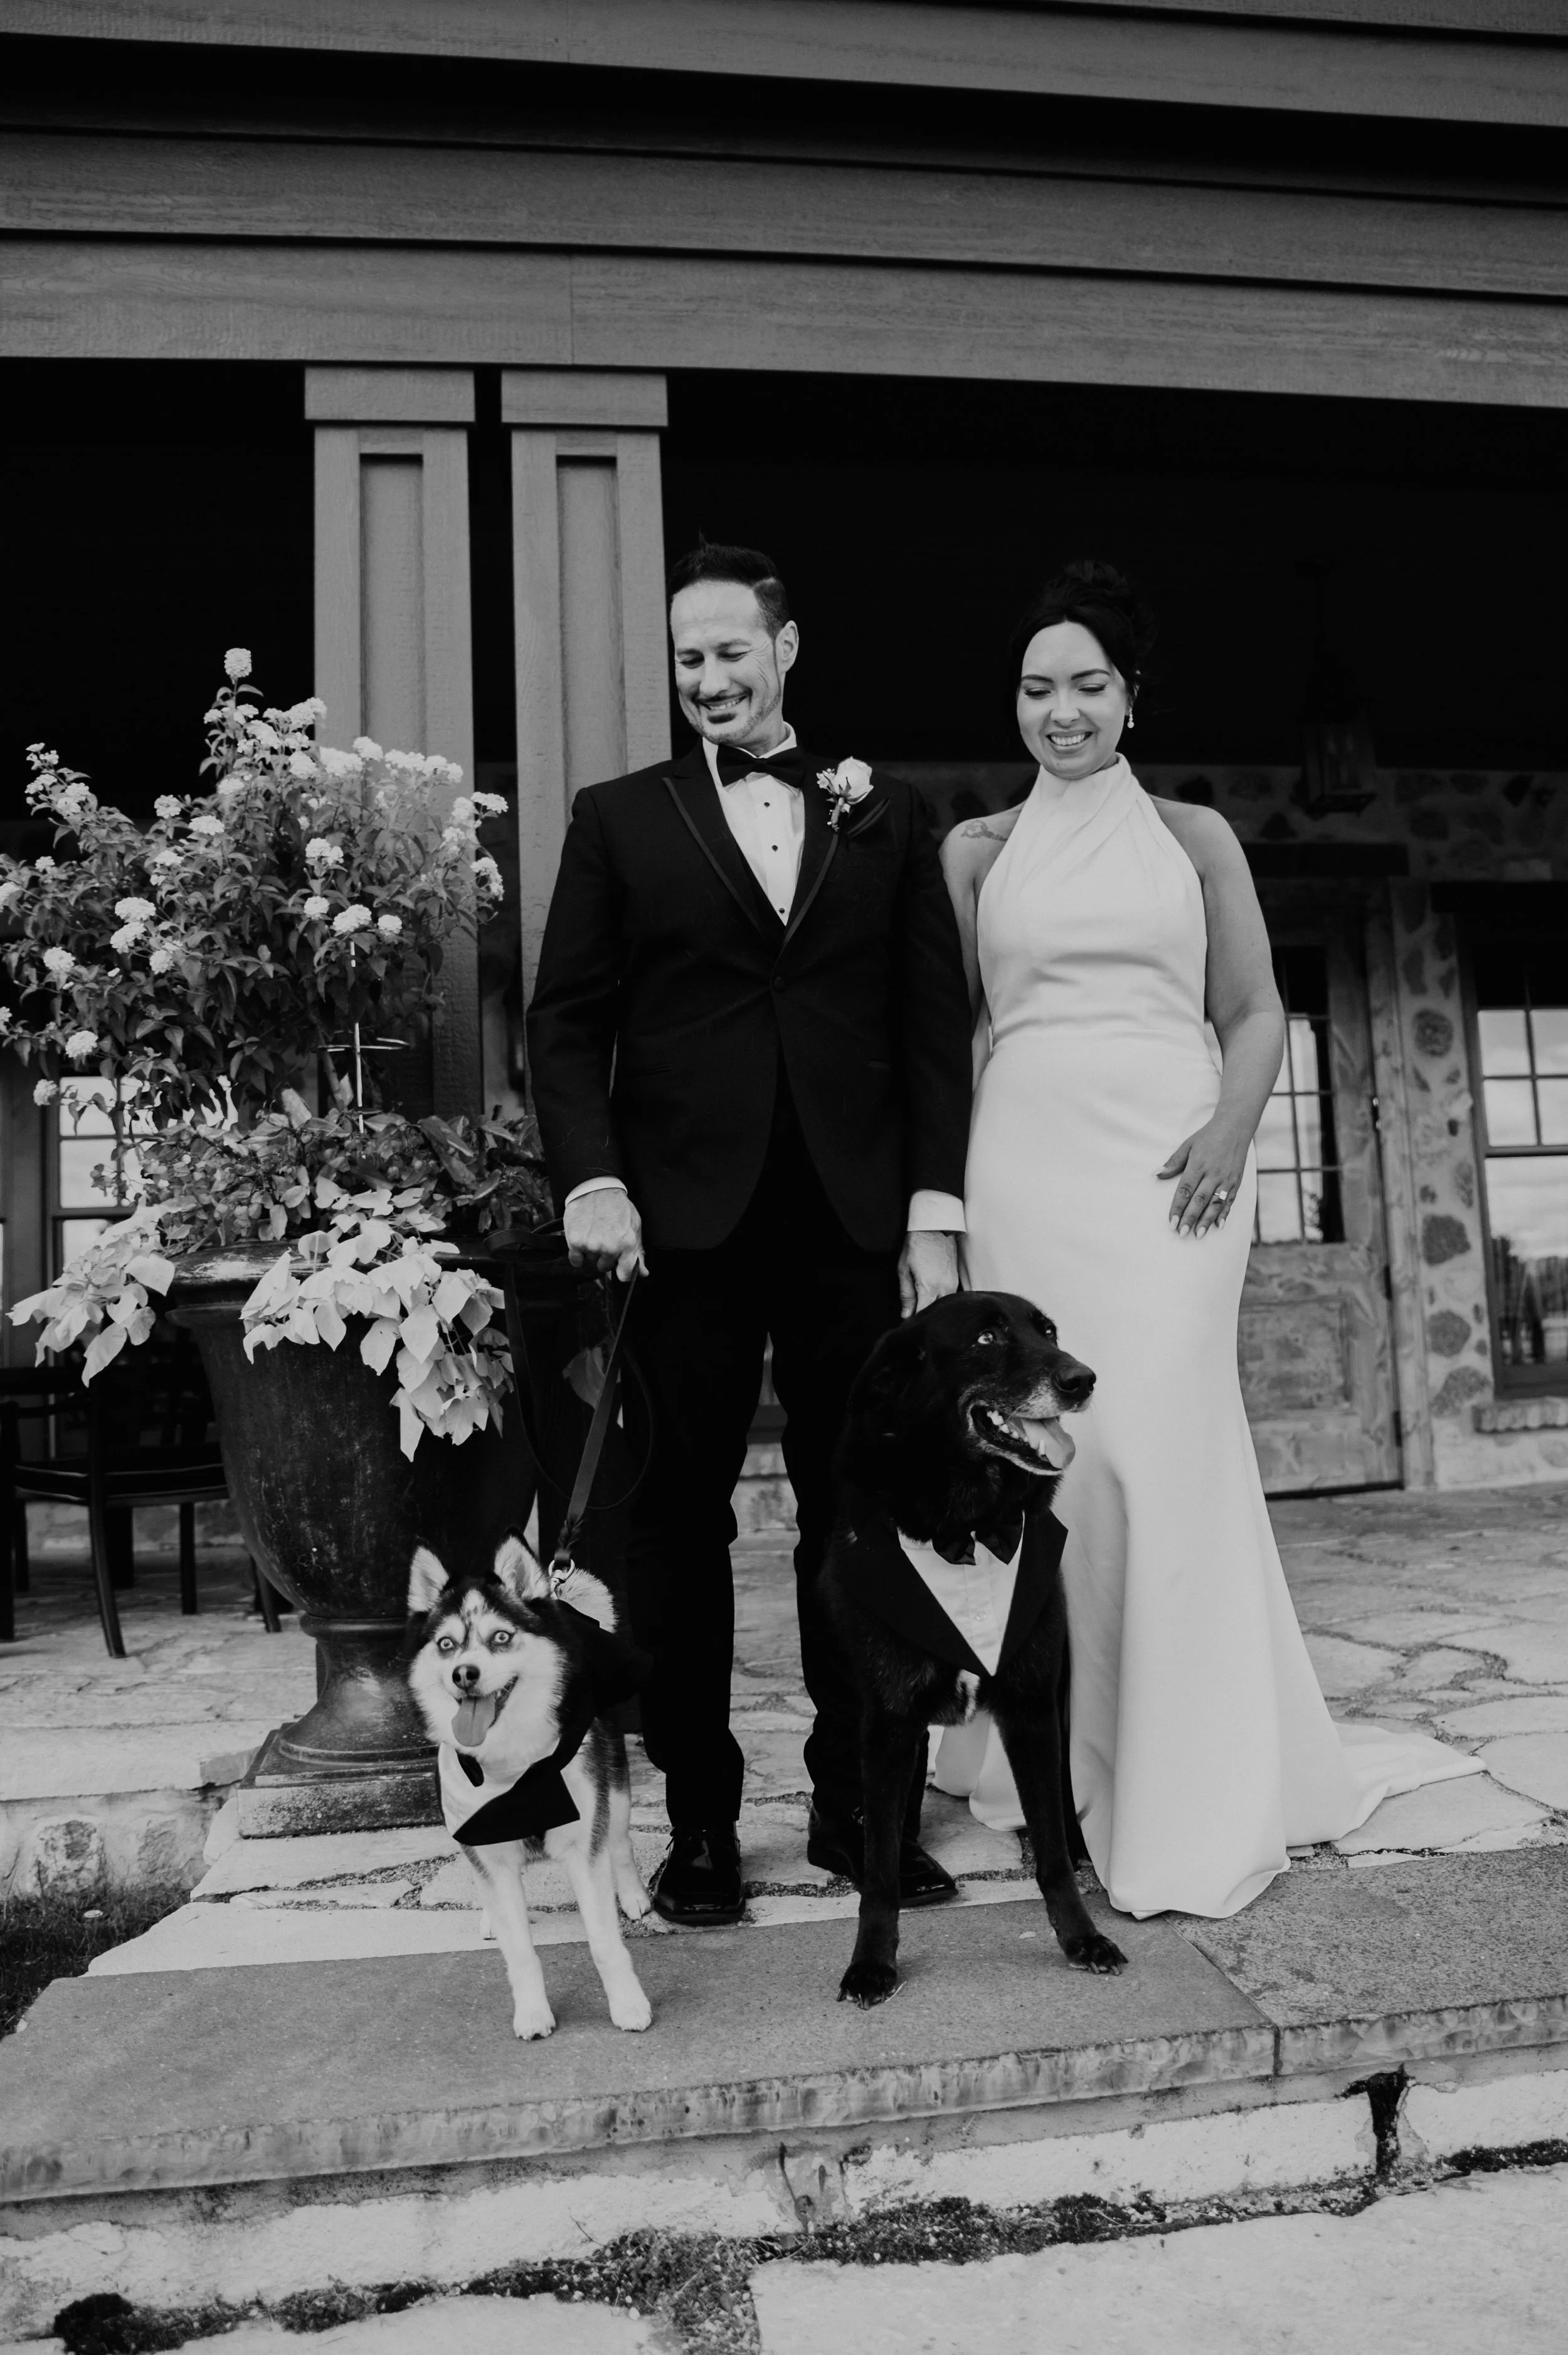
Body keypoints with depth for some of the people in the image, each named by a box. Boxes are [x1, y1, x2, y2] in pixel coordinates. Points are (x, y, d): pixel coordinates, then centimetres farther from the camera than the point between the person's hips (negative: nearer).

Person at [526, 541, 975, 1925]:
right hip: (684, 1223, -1)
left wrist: (936, 1214, -1)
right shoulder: (620, 818, 11)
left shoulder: (888, 815, 13)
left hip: (856, 1222, 1)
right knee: (679, 1521, 4)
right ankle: (699, 1820, 17)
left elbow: (937, 1021, 8)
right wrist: (591, 1180, -11)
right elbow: (567, 1022, 5)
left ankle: (857, 1803, 20)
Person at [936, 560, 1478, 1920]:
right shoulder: (978, 852, 13)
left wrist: (1233, 1130, -9)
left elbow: (1255, 1010, 9)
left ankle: (1193, 1799, 8)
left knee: (1164, 1445, -7)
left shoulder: (1193, 836, 11)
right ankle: (1067, 1754, 19)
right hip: (1028, 1170, 1)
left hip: (1167, 1169, -1)